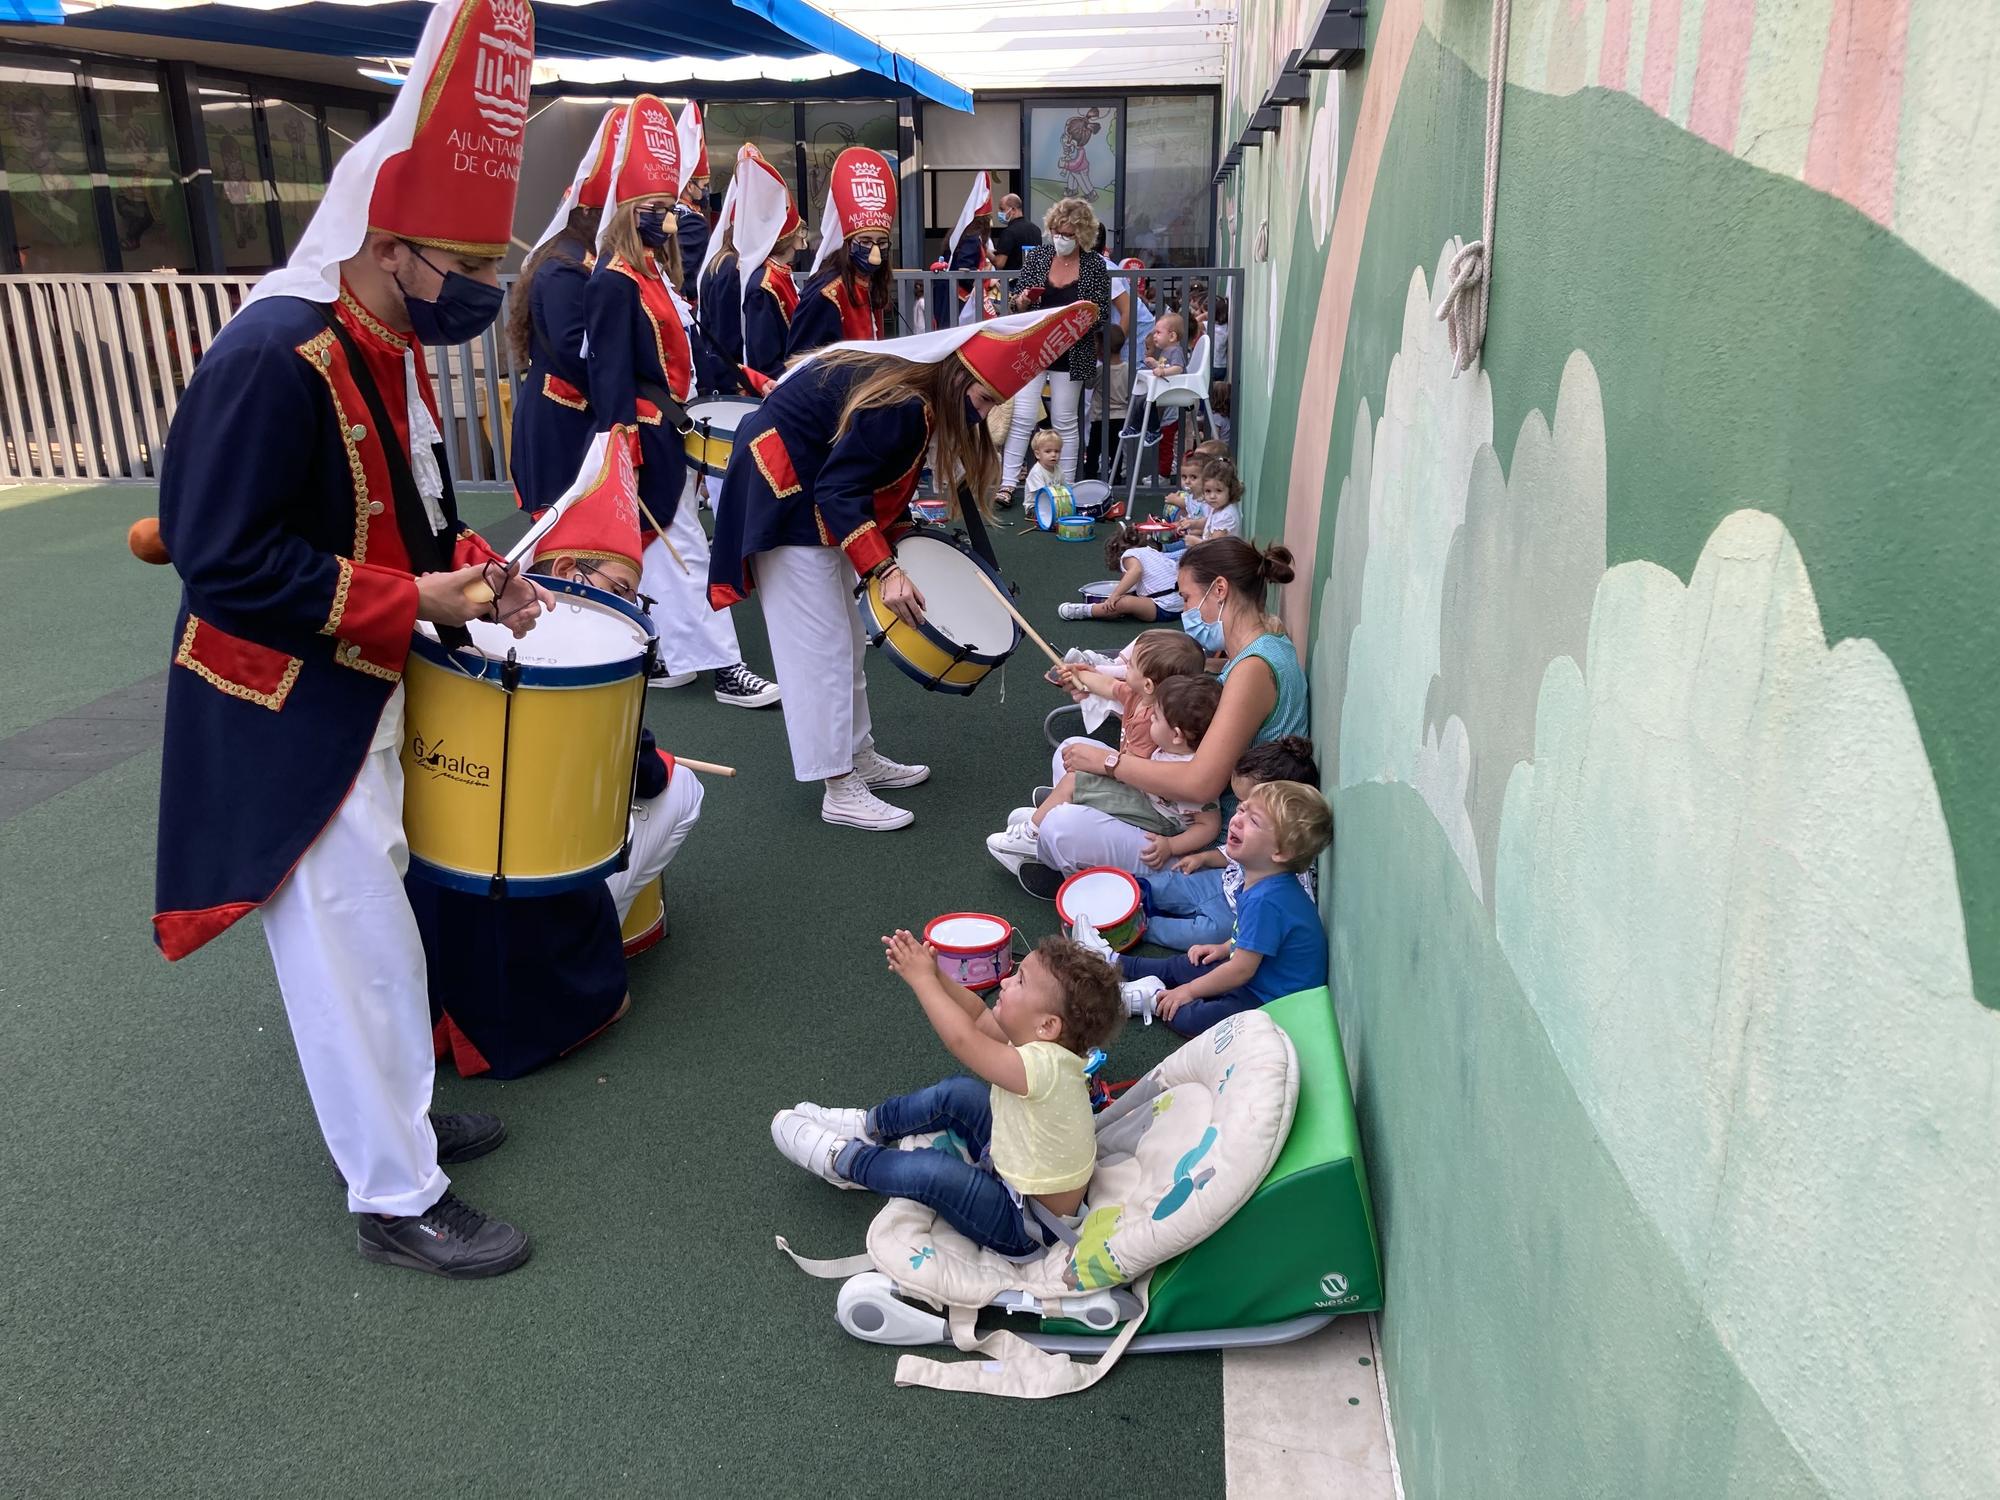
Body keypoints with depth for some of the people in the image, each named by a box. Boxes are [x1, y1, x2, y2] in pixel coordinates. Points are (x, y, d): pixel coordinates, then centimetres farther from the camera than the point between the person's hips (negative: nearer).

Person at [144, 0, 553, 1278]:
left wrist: (471, 568, -3)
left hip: (362, 696, 9)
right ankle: (397, 1199, 15)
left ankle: (392, 1115, 39)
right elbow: (224, 561, -25)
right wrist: (413, 598, -23)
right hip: (284, 717, -9)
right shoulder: (274, 355, -25)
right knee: (357, 942, -1)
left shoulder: (396, 346, 4)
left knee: (369, 921, 21)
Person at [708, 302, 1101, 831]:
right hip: (782, 490, -11)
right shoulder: (899, 404, -27)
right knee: (819, 645, -9)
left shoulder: (922, 397, 3)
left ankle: (861, 758, 27)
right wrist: (885, 570, -35)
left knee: (846, 638, 16)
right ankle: (841, 791, -5)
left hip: (811, 488, 11)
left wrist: (899, 535, 6)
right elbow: (839, 489, -29)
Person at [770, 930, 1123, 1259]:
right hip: (1017, 1174, 9)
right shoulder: (1041, 1042, -9)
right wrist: (931, 974, -12)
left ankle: (844, 1160, 2)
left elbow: (961, 1039, -37)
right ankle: (869, 1126, 25)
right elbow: (978, 1018, 2)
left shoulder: (1045, 1065, -34)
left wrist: (922, 978, -24)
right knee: (958, 1093, 7)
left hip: (1029, 1227, -9)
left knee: (934, 1172, -24)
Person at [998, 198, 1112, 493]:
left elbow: (1102, 313, 1)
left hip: (1071, 355, -1)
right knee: (1022, 418, -4)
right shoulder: (1037, 257, 2)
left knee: (1065, 422, 8)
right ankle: (1008, 482, 1)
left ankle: (1066, 487, 17)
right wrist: (1023, 299, -15)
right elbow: (1017, 299, 7)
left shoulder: (1095, 266, -2)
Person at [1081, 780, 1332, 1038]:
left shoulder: (1266, 901, -31)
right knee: (1178, 966, 19)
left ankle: (1150, 998, -1)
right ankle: (1113, 962, 37)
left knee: (1189, 1018, -27)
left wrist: (1190, 990, -12)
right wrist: (1225, 947, 14)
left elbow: (1241, 970, -23)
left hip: (1272, 998, -10)